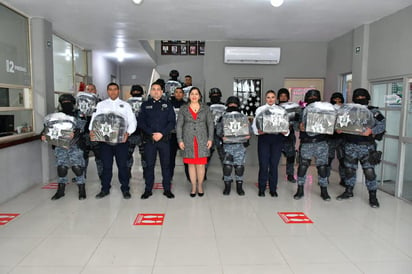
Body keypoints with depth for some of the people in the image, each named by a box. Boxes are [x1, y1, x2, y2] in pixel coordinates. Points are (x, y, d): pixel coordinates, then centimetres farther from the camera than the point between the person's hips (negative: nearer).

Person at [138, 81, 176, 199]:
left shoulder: (167, 104, 9)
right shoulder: (145, 105, 10)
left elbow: (172, 122, 2)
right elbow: (141, 122, 2)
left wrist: (162, 133, -12)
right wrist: (152, 134, -11)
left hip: (164, 139, 0)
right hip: (149, 140, 0)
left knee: (166, 165, 4)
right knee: (149, 165, 5)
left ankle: (167, 189, 13)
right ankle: (148, 190, 14)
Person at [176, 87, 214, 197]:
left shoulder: (205, 108, 6)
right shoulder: (183, 109, 6)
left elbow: (210, 124, 6)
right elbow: (179, 125, 5)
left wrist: (210, 139, -1)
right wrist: (180, 140, -2)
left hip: (202, 140, 0)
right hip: (189, 140, 0)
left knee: (201, 164, -1)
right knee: (191, 164, 4)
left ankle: (200, 186, 15)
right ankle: (193, 187, 16)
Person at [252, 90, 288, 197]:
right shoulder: (260, 109, 9)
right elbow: (255, 124, 2)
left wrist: (285, 131, -15)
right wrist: (258, 131, -18)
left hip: (277, 138, 1)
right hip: (264, 137, -1)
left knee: (274, 164, 3)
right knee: (263, 164, -3)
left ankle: (273, 189, 14)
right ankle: (261, 189, 9)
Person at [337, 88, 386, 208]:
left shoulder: (373, 111, 0)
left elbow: (382, 124, -9)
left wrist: (371, 130, -27)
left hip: (366, 147, -3)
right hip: (350, 145, 4)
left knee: (369, 171, -5)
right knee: (349, 169, 11)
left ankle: (373, 196, 8)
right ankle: (348, 191, 27)